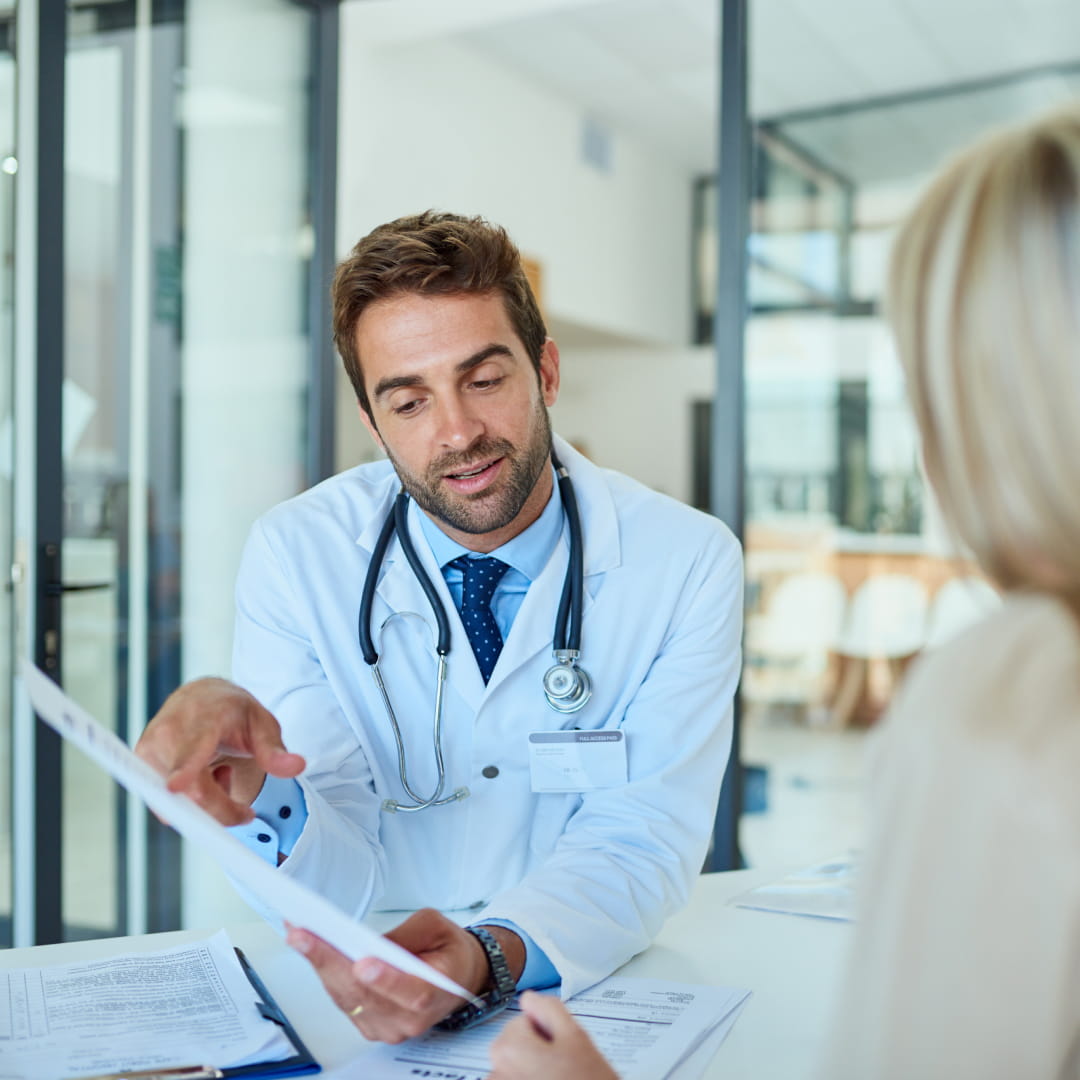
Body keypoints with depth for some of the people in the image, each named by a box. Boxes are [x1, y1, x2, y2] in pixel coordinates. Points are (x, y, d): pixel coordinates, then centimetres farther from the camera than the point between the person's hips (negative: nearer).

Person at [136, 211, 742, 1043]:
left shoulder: (688, 561, -8)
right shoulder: (294, 557, -7)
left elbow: (641, 843, -14)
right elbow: (342, 886, -9)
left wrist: (488, 956, -33)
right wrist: (259, 804, -32)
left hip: (605, 988, -1)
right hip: (350, 1010, 1)